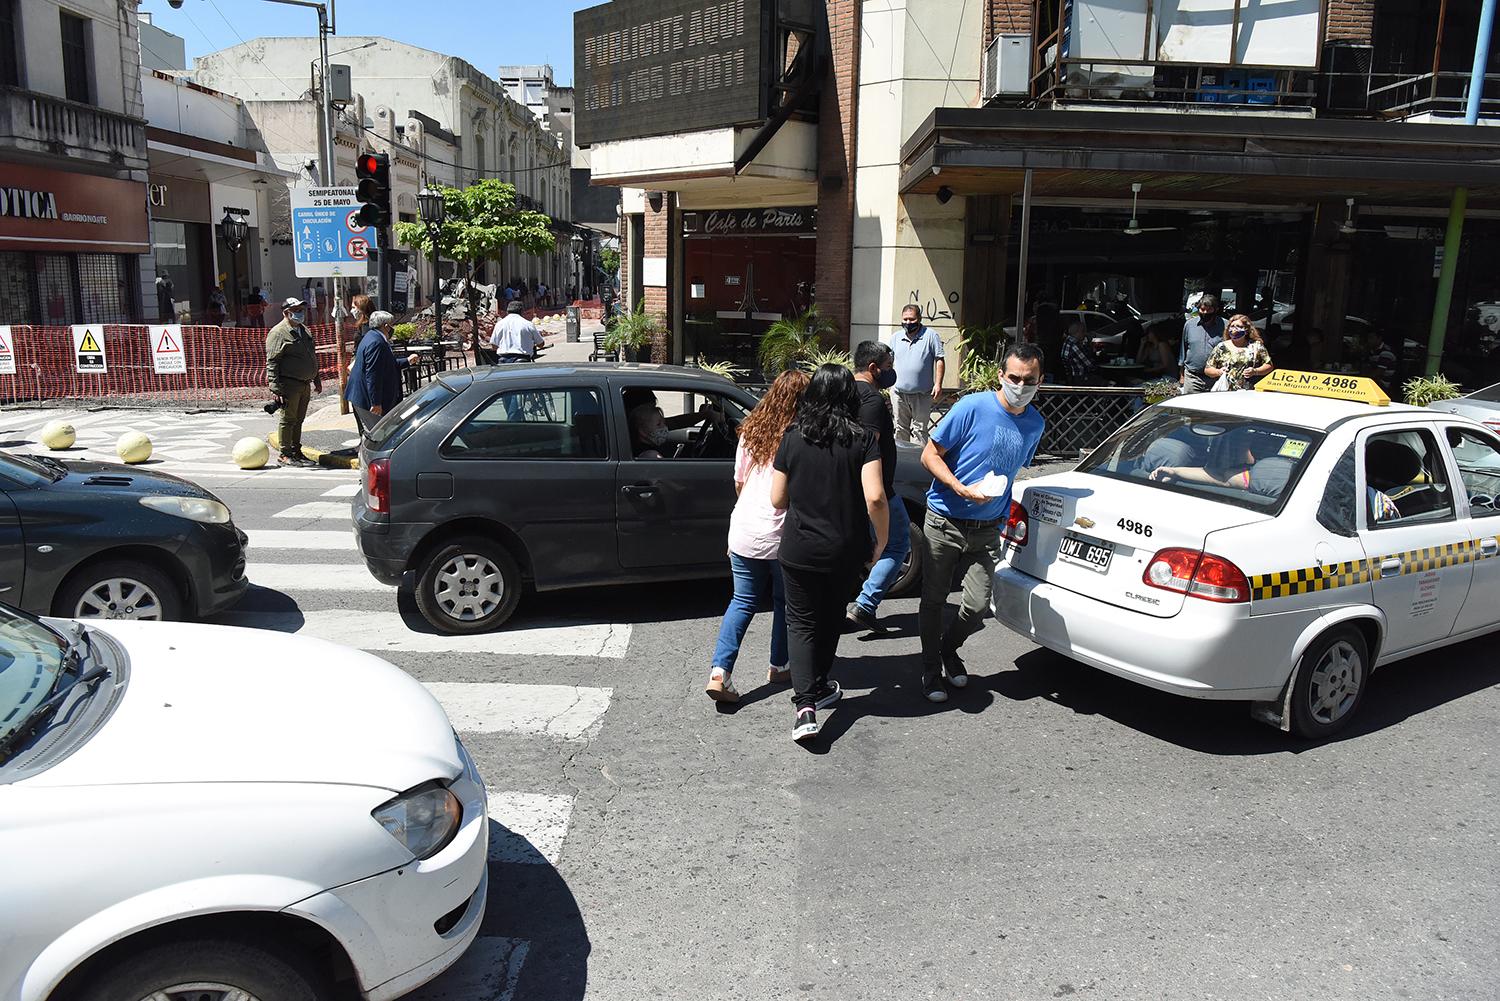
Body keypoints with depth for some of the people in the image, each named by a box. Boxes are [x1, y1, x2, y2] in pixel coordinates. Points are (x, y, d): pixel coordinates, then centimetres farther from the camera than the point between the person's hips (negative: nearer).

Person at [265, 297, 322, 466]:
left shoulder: (304, 330, 17)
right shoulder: (278, 333, -9)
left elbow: (312, 356, 28)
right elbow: (272, 363, -13)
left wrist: (317, 379, 26)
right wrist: (276, 389, -19)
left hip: (305, 384, 8)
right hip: (289, 384, -8)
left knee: (299, 419, 13)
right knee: (288, 419, -3)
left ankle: (296, 451, 22)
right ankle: (284, 455, 3)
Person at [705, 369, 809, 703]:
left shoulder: (751, 430, 4)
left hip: (745, 528, 4)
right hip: (782, 534, -4)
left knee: (743, 601, 13)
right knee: (785, 601, 18)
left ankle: (720, 672, 0)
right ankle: (779, 666, 31)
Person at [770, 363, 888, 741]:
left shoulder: (792, 438, -5)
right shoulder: (862, 439, -9)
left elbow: (778, 499, -1)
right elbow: (875, 497, -19)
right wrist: (882, 540, -4)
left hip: (799, 550, -1)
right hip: (846, 551, 1)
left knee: (801, 622, 7)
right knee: (830, 618, 22)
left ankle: (806, 704, -8)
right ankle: (819, 687, 37)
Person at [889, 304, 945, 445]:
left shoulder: (931, 335, -2)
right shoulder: (895, 337, 9)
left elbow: (939, 360, -2)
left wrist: (938, 384, -9)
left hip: (922, 394, -4)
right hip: (899, 392, 4)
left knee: (919, 430, 0)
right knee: (900, 428, 11)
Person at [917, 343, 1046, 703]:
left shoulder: (1035, 424, 5)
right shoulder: (973, 407, -13)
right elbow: (930, 455, -11)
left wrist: (1006, 518, 16)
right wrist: (963, 489, -24)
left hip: (986, 529, 4)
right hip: (944, 523, -3)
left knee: (978, 606, -2)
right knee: (933, 600, 6)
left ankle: (949, 648, 29)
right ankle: (931, 668, 26)